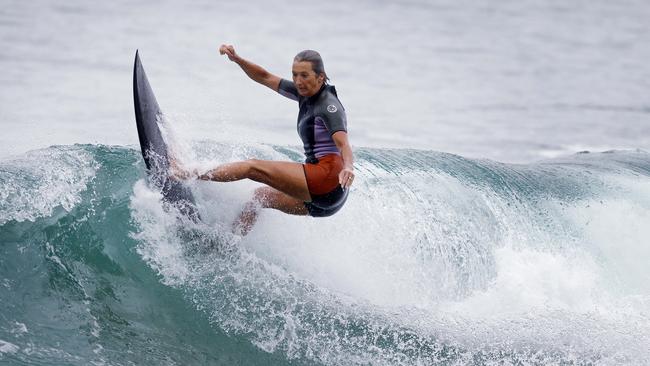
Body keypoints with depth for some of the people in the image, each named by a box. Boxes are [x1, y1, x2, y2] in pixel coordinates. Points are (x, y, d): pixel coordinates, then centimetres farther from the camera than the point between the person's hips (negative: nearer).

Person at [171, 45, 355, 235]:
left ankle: (188, 176, -2)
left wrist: (348, 167, -46)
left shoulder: (329, 106, -10)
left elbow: (343, 143, -25)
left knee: (253, 167, -7)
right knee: (261, 195, 17)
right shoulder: (305, 94, 16)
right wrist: (236, 59, 7)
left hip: (328, 176, -9)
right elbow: (265, 78, 21)